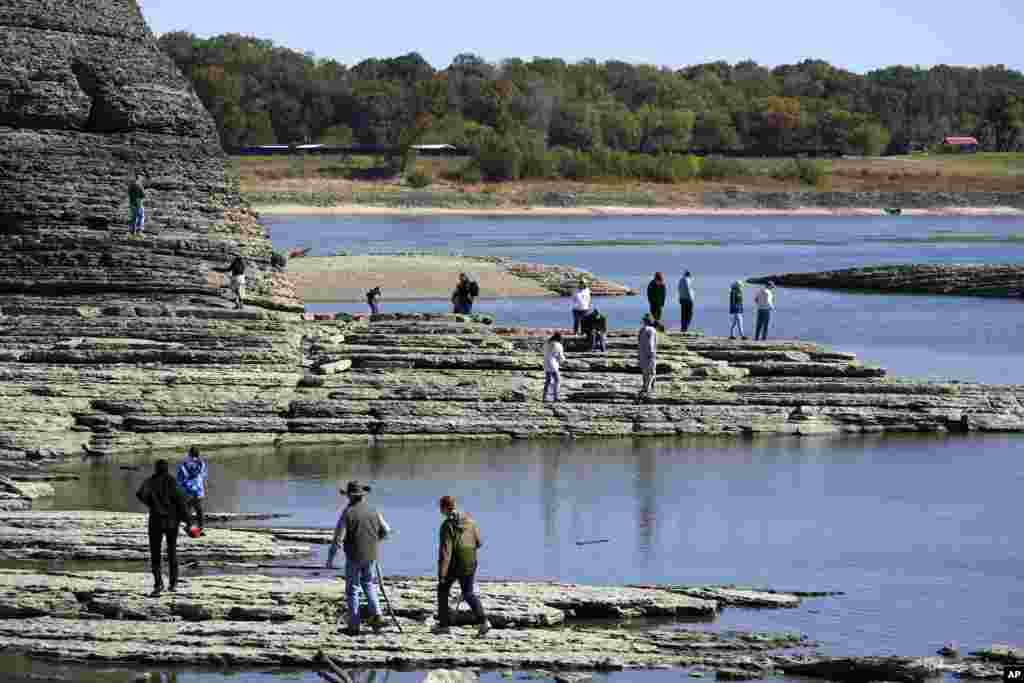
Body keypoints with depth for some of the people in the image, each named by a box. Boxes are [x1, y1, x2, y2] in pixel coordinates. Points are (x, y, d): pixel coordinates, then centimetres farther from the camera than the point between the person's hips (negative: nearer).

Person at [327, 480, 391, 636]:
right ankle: (376, 615, 6)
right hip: (371, 556, 4)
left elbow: (338, 538, -14)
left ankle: (354, 626, 7)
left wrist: (330, 558, -5)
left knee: (352, 590, 6)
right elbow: (386, 531, 11)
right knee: (368, 584, 23)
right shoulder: (373, 511, 2)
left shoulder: (348, 513, -12)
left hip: (354, 557, -4)